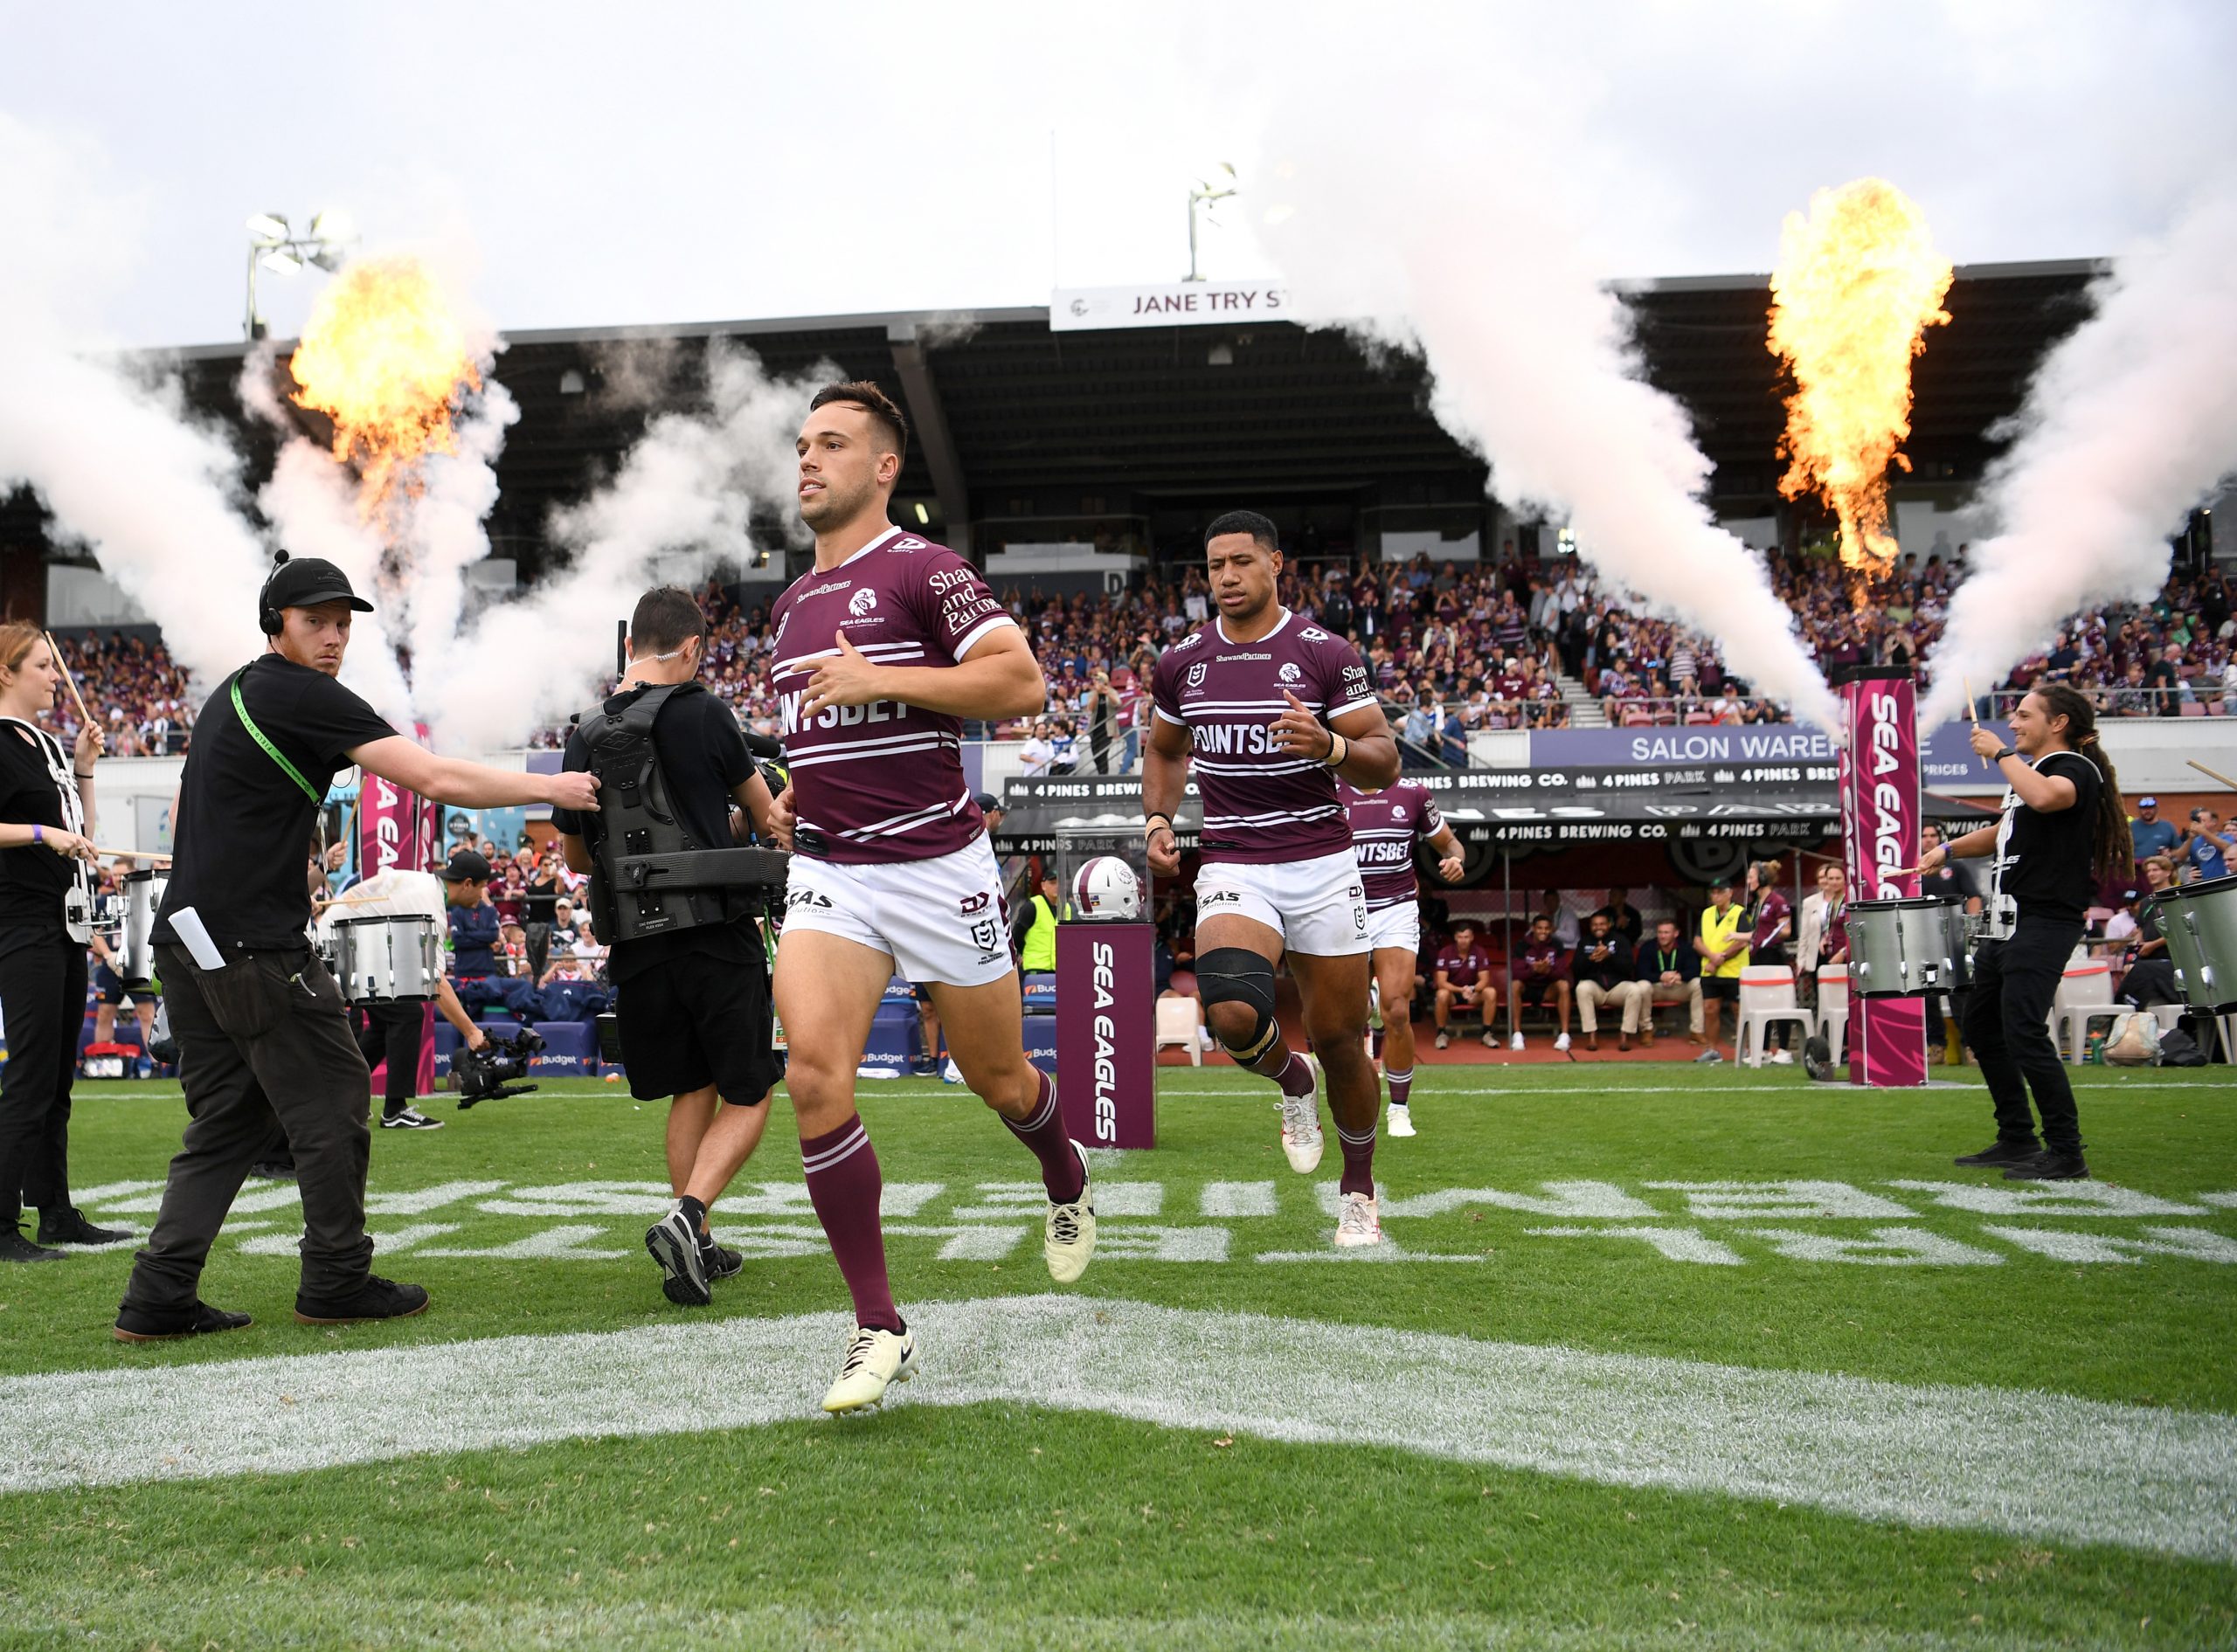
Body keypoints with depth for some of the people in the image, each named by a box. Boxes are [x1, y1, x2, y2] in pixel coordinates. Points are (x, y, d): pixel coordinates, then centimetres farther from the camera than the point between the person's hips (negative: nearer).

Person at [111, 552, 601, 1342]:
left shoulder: (232, 694, 19)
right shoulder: (301, 695, -11)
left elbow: (183, 814, 27)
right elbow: (435, 780, -16)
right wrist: (552, 787, -10)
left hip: (187, 937, 9)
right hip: (255, 944, -9)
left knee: (229, 1116, 12)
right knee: (330, 1099, 1)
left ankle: (158, 1298, 7)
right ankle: (336, 1282, 9)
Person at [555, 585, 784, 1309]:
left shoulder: (583, 736, 4)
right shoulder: (702, 713, -8)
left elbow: (575, 854, 17)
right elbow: (763, 814, 6)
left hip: (638, 949, 5)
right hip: (718, 936, -4)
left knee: (691, 1092, 18)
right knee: (747, 1096, 7)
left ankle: (696, 1249, 16)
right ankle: (687, 1215, -15)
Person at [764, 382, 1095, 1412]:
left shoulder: (923, 571, -8)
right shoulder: (793, 603, 15)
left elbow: (1022, 681, -19)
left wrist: (885, 679, -23)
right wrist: (797, 794, 13)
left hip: (937, 866, -5)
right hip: (827, 872, 5)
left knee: (999, 1079, 11)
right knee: (815, 1075, -16)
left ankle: (1067, 1183, 48)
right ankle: (878, 1329, -8)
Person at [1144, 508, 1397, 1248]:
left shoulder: (1324, 654, -3)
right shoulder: (1181, 662, 7)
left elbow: (1384, 762, -3)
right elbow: (1165, 750, 24)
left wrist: (1330, 746, -24)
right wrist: (1158, 820, 7)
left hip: (1322, 864, -1)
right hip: (1233, 870, 1)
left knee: (1340, 1039, 5)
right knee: (1232, 1015, -25)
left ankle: (1358, 1192, 27)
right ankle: (1291, 1078, 11)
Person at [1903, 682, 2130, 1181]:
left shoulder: (2076, 769, -8)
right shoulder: (2031, 772, 21)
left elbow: (2044, 798, -33)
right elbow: (2005, 831, 36)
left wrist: (2001, 753, -19)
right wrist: (1949, 849, 22)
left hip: (2044, 922, -10)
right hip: (2006, 921, 11)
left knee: (2023, 1033, -16)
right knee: (1981, 1026, 14)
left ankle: (2066, 1153, -10)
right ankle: (2017, 1140, 22)